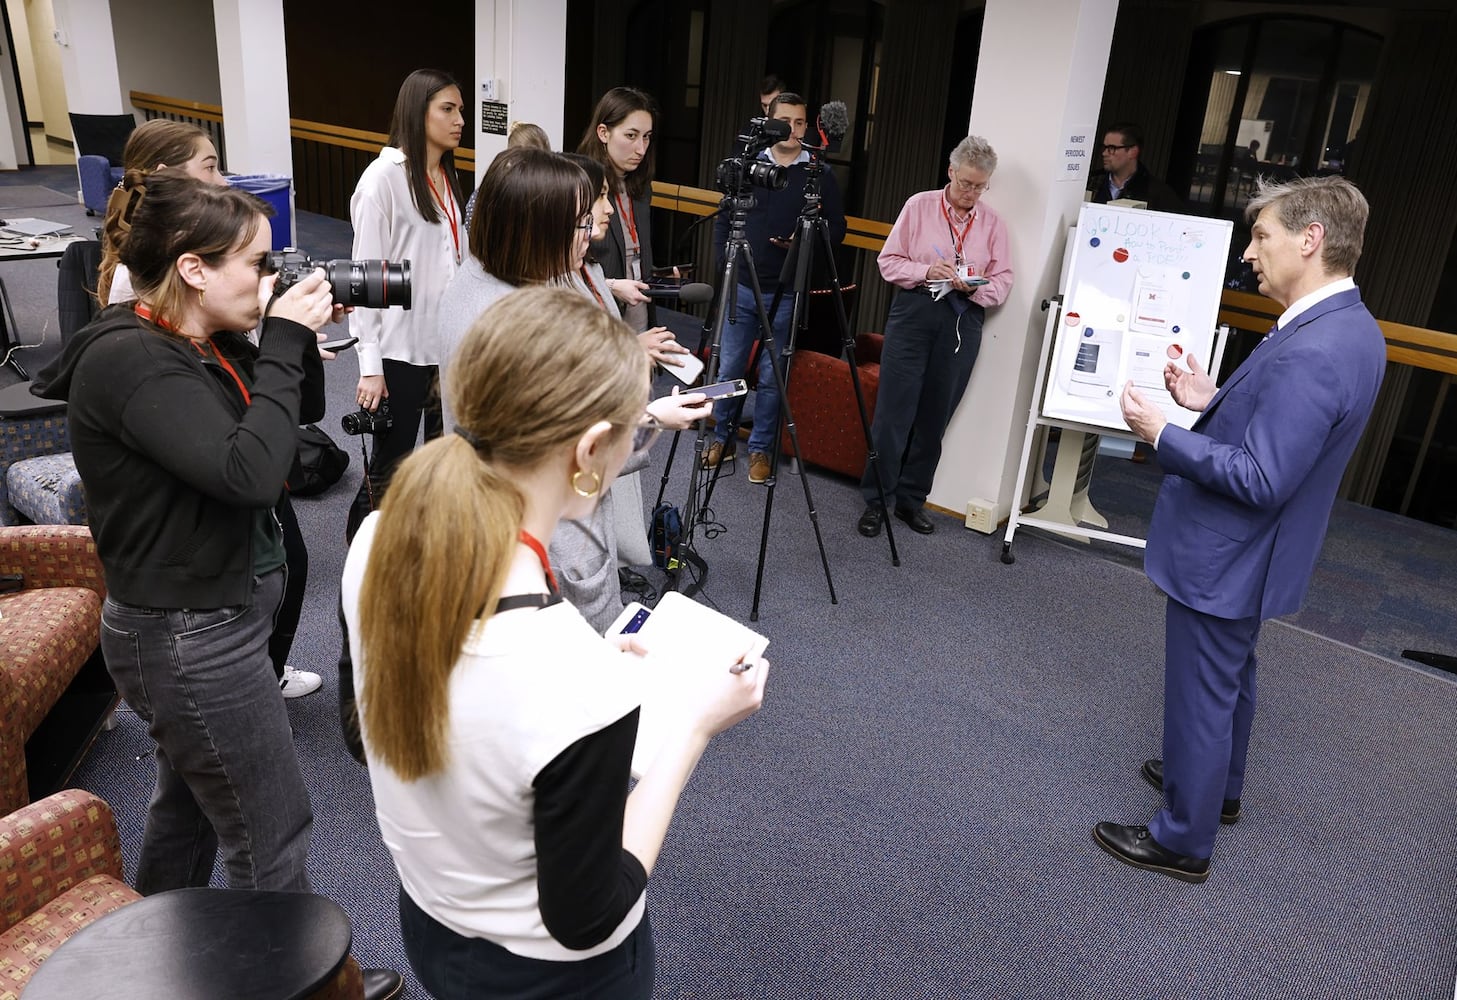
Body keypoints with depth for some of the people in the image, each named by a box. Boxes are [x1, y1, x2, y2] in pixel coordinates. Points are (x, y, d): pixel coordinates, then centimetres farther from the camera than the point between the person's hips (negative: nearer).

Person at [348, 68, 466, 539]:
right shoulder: (383, 177, -13)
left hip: (448, 342, 7)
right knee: (391, 464, 6)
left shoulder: (447, 176, 10)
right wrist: (369, 365, -16)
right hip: (401, 348, -7)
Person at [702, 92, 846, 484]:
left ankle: (760, 449, 18)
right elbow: (723, 221, 12)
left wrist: (807, 241, -14)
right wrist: (725, 267, 3)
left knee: (772, 376, 5)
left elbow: (837, 227, 5)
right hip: (741, 286, 2)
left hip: (786, 293, -2)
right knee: (728, 368, 8)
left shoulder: (819, 174, 2)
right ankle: (721, 438, 24)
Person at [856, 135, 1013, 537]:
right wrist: (926, 271, -15)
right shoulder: (919, 206, 4)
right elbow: (889, 261, 2)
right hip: (914, 312, -2)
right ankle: (876, 500, 4)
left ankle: (911, 498, 17)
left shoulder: (993, 222, 9)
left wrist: (975, 288, -15)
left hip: (963, 322, 2)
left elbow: (1002, 282, 6)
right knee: (894, 410, -5)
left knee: (934, 416, 6)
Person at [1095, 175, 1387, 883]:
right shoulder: (1351, 327, 2)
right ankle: (1217, 786, 49)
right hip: (1247, 555, 10)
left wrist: (1162, 434, -24)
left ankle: (1184, 840, 25)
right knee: (1230, 678, 27)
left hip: (1223, 559, -10)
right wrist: (1216, 401, 1)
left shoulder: (1311, 352, -31)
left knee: (1199, 694, 7)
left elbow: (1261, 478, -30)